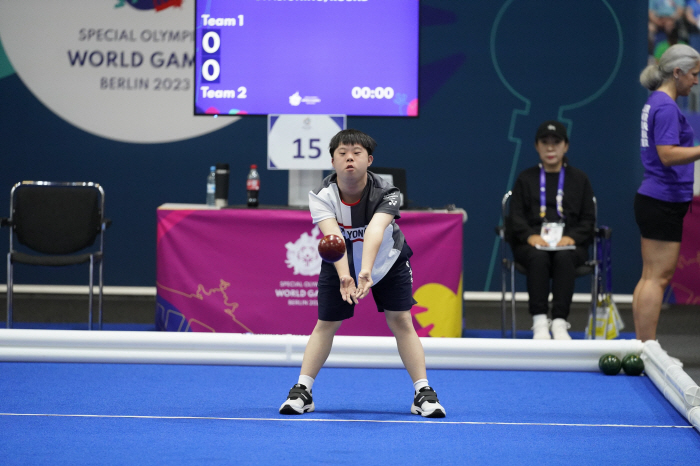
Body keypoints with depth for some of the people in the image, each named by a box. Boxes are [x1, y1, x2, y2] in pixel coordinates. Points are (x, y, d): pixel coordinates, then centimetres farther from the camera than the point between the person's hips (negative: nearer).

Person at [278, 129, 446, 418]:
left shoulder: (385, 194, -32)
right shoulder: (322, 196, -28)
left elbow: (375, 231, -50)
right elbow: (332, 235, -44)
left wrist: (366, 271, -67)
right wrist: (344, 276, -62)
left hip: (388, 262, -1)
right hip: (339, 265, 1)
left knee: (401, 321, -9)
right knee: (325, 324, -1)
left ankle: (423, 394, -4)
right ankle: (302, 391, 8)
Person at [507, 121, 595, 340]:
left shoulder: (579, 179, 19)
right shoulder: (526, 179, 19)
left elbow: (588, 219, 12)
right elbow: (516, 215, 9)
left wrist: (572, 237, -9)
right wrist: (530, 235, -12)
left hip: (569, 242, 0)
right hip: (533, 243, 0)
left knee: (564, 258, -37)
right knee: (538, 257, -37)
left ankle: (560, 322, -41)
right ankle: (539, 322, -41)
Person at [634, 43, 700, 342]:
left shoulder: (656, 102, 16)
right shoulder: (666, 107, -15)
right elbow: (668, 155, -23)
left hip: (652, 199, 10)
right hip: (663, 202, -10)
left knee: (651, 276, 9)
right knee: (657, 277, -8)